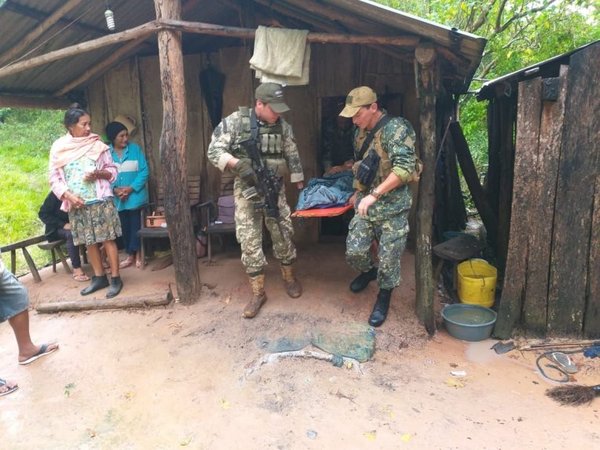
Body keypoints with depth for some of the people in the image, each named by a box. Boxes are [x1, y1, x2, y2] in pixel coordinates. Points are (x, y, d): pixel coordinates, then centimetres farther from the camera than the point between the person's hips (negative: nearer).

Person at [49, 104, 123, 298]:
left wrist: (98, 174, -16)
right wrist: (68, 196, -13)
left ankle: (115, 278, 7)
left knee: (108, 239, -1)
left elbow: (112, 170, 4)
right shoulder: (58, 148, 1)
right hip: (77, 205, 2)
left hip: (100, 201, -2)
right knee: (89, 242, 10)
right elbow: (54, 178, 2)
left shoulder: (97, 144, -1)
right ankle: (99, 277, 23)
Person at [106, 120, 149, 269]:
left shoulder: (135, 148, -4)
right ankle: (130, 255, 24)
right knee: (124, 226, 11)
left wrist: (131, 188, -16)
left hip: (134, 195, -2)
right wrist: (114, 189, -18)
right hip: (117, 198, 2)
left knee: (135, 225, 3)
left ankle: (136, 254, 16)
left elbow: (144, 171, -8)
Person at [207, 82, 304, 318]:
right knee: (249, 242, 1)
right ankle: (258, 292, 14)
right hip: (246, 190, -2)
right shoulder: (235, 121, -9)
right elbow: (213, 151, -10)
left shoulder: (283, 126, 1)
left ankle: (289, 277, 33)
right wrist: (238, 164, -25)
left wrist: (300, 187, 10)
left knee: (283, 235, 9)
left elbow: (293, 157, 9)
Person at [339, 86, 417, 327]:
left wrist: (374, 194, -27)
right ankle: (368, 271, 38)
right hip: (365, 204, 6)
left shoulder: (396, 128, -16)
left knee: (388, 259, 2)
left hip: (392, 208, -6)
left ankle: (383, 299, 25)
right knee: (354, 251, 4)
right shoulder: (361, 132, 9)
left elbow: (404, 169, -26)